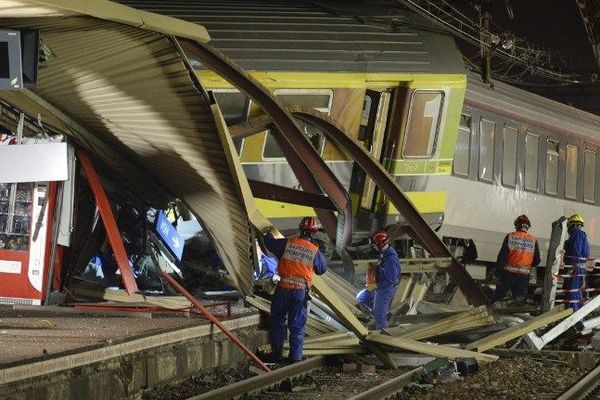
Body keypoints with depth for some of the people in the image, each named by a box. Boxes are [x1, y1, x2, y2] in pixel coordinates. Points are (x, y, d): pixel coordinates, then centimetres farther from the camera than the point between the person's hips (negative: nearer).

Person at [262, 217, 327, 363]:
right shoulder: (315, 251, -2)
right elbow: (321, 269, 13)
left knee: (277, 321, 14)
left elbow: (269, 242, 13)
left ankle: (276, 353, 15)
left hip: (283, 289, 0)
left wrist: (269, 234, 35)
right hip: (301, 292, 0)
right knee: (297, 326, 7)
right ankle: (295, 357, 7)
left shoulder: (287, 243, -3)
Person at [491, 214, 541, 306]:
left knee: (498, 295, 9)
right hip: (524, 274, 1)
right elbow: (537, 260, 5)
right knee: (520, 298, 6)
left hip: (509, 272, -1)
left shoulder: (510, 236, -4)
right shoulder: (533, 240, 1)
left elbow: (502, 255, -6)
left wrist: (498, 270, -1)